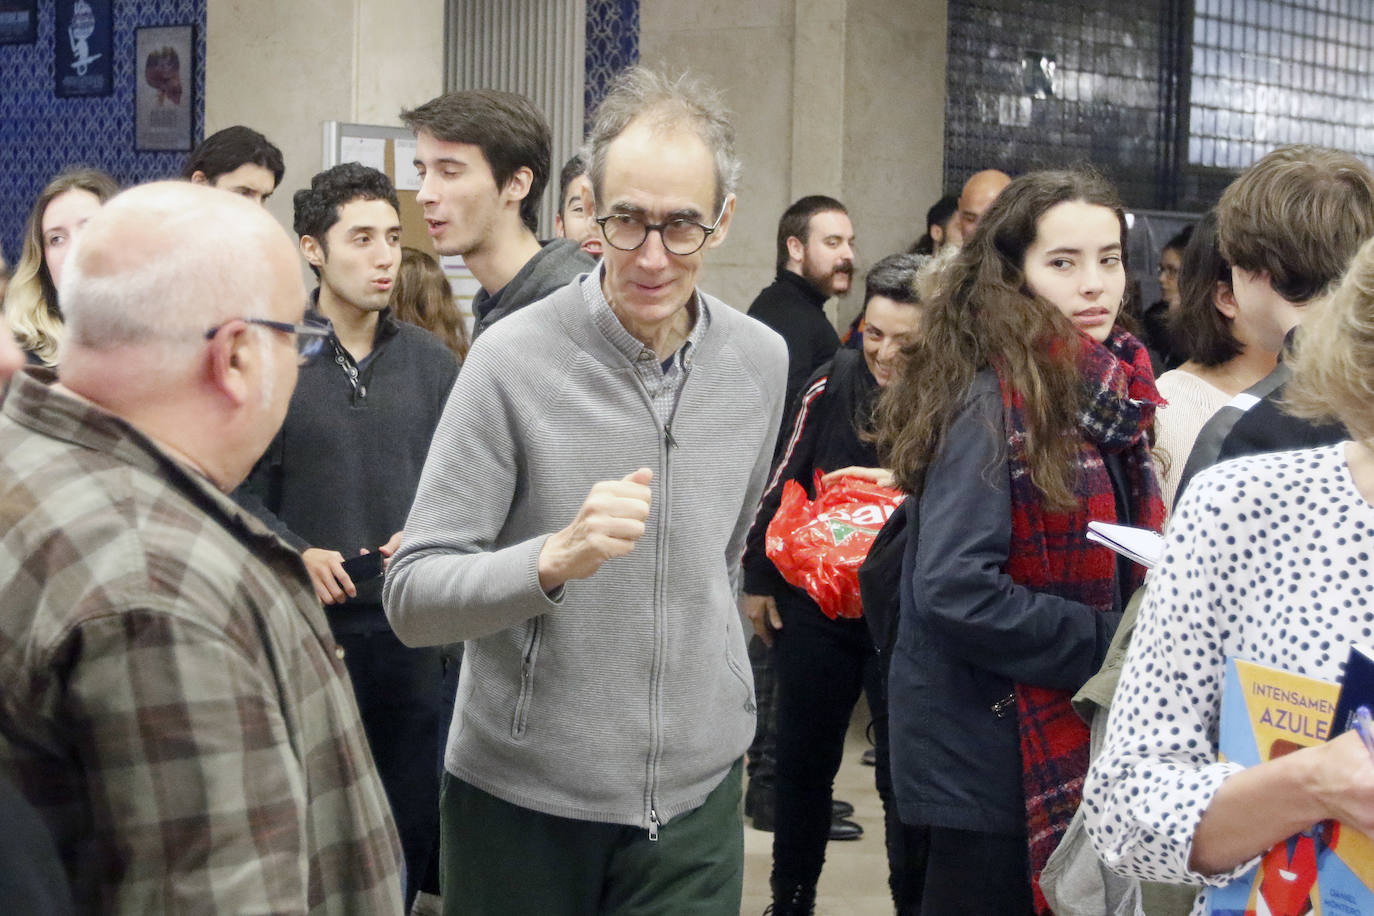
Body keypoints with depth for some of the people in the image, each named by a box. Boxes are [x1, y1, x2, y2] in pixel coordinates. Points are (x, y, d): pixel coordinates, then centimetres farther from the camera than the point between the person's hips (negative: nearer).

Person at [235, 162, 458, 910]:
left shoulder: (430, 362, 7)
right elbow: (238, 489, -4)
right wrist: (296, 554, -18)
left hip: (408, 625, 3)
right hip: (304, 623, -3)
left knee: (410, 821, 11)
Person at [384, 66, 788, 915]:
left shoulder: (762, 361, 0)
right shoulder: (514, 360, -14)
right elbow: (412, 599, -15)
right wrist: (555, 559, -31)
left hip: (697, 795, 3)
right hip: (524, 803, -3)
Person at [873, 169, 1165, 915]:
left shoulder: (1108, 396, 7)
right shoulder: (994, 402, -18)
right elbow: (955, 592, -25)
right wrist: (1112, 646, -19)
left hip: (1077, 737, 8)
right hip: (994, 751, -8)